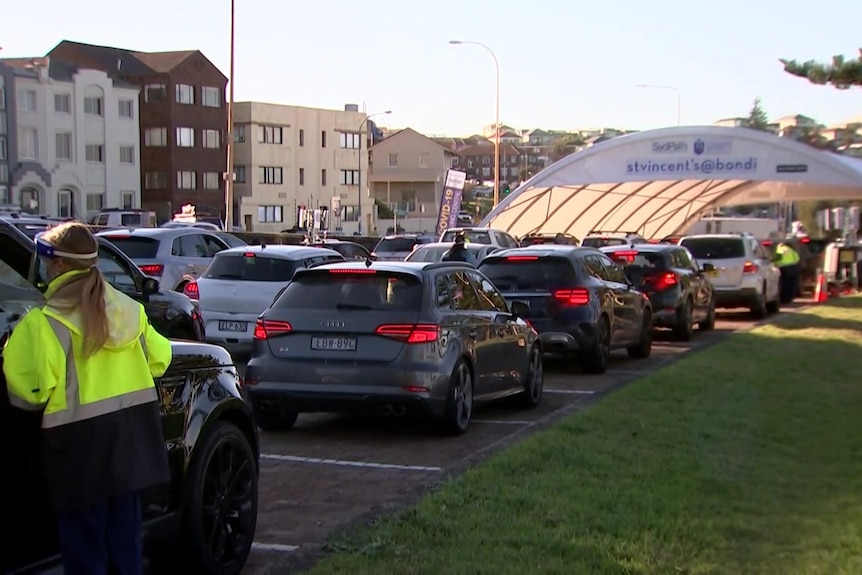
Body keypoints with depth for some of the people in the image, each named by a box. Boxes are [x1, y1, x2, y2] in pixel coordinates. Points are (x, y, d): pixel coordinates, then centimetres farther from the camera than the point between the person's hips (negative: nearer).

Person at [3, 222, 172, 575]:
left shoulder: (44, 323, -14)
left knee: (84, 544, 6)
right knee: (125, 534, 17)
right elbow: (158, 358, 13)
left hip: (80, 441, -6)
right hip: (131, 430, 6)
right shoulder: (128, 309, 6)